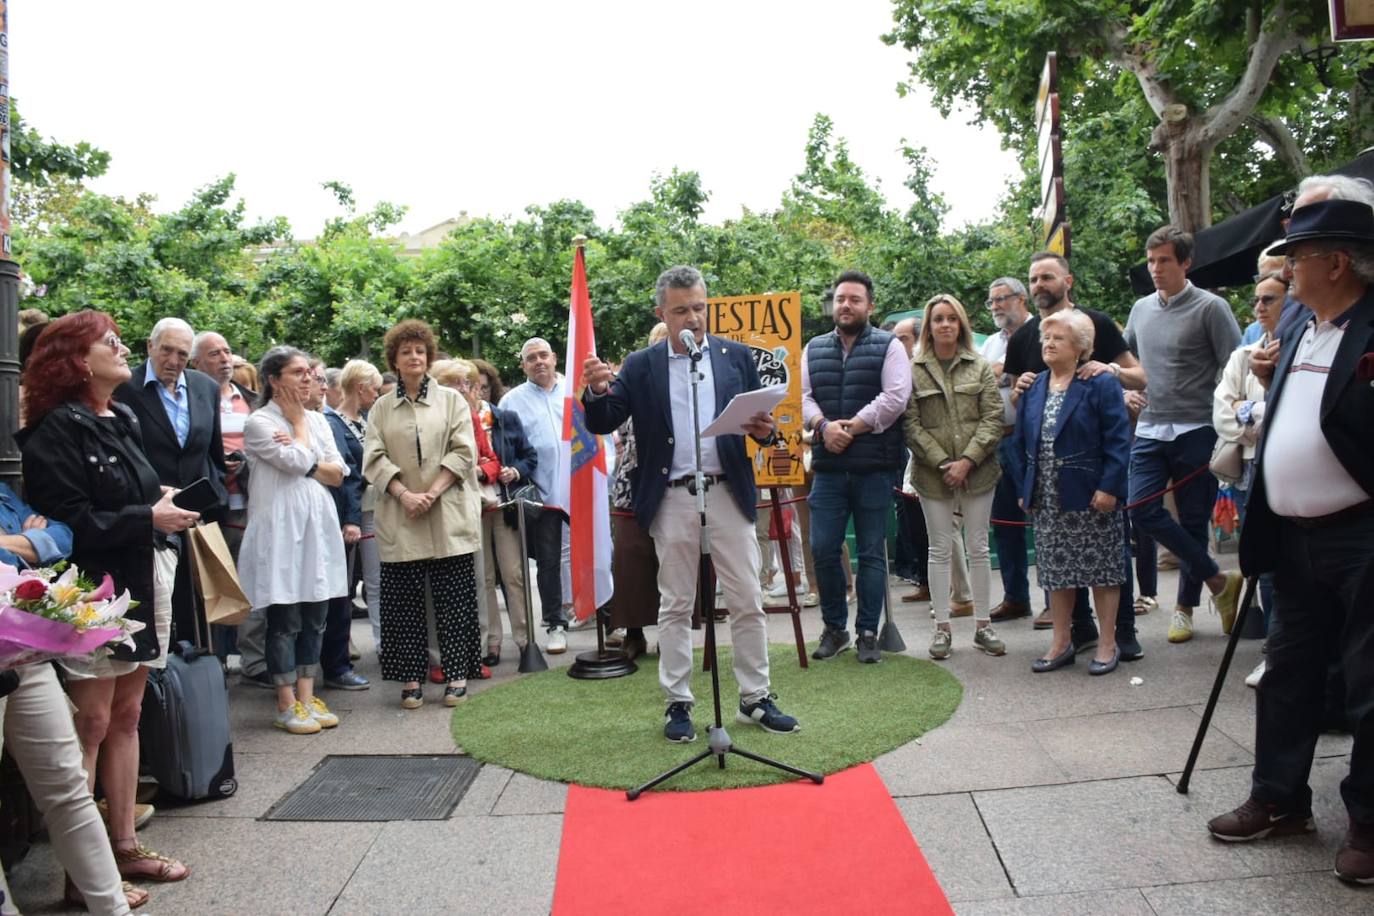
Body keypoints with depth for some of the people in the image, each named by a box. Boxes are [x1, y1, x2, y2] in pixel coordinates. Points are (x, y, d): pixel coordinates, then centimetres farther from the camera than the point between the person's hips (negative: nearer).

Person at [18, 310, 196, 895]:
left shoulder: (122, 421, 13)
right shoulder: (57, 428, -12)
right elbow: (69, 522, -18)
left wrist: (162, 502, 4)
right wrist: (148, 517, -16)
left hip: (139, 583, 8)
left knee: (126, 718, 13)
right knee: (91, 724, -2)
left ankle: (124, 846, 22)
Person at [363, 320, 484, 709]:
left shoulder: (451, 400, 8)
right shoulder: (381, 408, 12)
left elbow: (462, 452, -1)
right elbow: (374, 458, 3)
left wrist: (432, 493, -12)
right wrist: (405, 495, -13)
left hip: (448, 515, -1)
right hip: (399, 520, 2)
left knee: (453, 600, 0)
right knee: (404, 602, 3)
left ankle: (456, 674, 9)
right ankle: (410, 678, 11)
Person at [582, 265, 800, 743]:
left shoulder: (736, 356, 7)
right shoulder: (640, 366, 4)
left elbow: (762, 418, 9)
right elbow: (603, 424, -1)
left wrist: (765, 431, -15)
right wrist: (597, 391, -21)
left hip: (728, 492, 1)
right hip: (671, 500, -1)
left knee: (748, 601, 5)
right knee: (675, 606, 7)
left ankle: (755, 698, 19)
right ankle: (678, 704, 17)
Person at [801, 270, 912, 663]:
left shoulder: (889, 346, 3)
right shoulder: (814, 349, 15)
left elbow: (895, 397, -9)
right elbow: (802, 395, 6)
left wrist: (851, 428, -12)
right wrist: (823, 425, -13)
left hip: (874, 468, -3)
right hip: (828, 468, 3)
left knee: (871, 553, 3)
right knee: (823, 549, 2)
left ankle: (867, 633, 13)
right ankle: (834, 628, 18)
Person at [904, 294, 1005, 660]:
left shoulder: (980, 367, 5)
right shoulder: (913, 371, 1)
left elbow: (994, 417, -1)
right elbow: (911, 424, -4)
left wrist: (968, 460, -12)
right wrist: (942, 463, -12)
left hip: (977, 470, 1)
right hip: (933, 474, -1)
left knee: (978, 548, 7)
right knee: (940, 550, 5)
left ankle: (982, 625, 16)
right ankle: (942, 627, 12)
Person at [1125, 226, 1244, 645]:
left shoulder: (1211, 307, -4)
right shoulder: (1141, 309, 12)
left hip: (1196, 430, -4)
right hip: (1150, 429, 5)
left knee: (1193, 520, 4)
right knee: (1142, 511, -9)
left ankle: (1185, 605, 20)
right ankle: (1219, 580, 7)